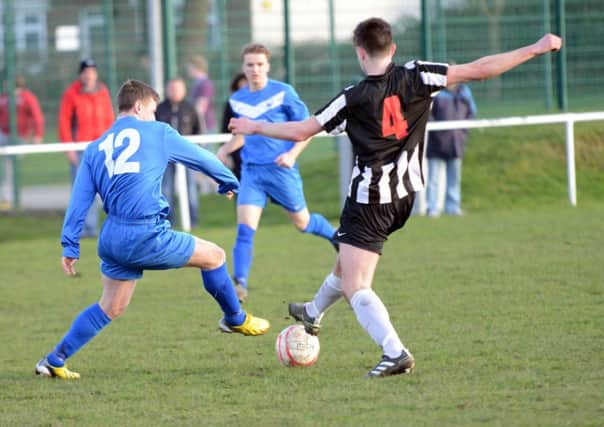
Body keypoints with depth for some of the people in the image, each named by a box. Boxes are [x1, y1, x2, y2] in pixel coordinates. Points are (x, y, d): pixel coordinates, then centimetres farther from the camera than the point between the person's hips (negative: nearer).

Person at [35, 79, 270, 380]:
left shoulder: (96, 148, 16)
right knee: (213, 256, 13)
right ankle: (235, 319, 30)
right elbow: (201, 158, 17)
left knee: (111, 307, 17)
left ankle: (54, 361, 13)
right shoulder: (157, 132, 4)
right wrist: (229, 181, 34)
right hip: (147, 235, -6)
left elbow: (80, 198, 10)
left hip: (112, 237, 6)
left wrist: (70, 245, 10)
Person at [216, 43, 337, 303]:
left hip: (280, 169, -3)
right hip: (251, 171, 3)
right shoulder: (237, 100, 8)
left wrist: (293, 154, -17)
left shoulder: (283, 93, -7)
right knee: (244, 229, -13)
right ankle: (240, 285, -16)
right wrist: (226, 149, 6)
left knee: (302, 223, 12)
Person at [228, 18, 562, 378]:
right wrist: (536, 49, -9)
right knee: (347, 261, 29)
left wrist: (255, 127, 12)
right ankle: (313, 314, 53)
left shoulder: (353, 99, -12)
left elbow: (300, 132, -5)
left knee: (355, 288, -6)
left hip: (369, 199, -6)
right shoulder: (414, 77, -7)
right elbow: (477, 71, -13)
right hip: (405, 195, 6)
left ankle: (395, 352, -25)